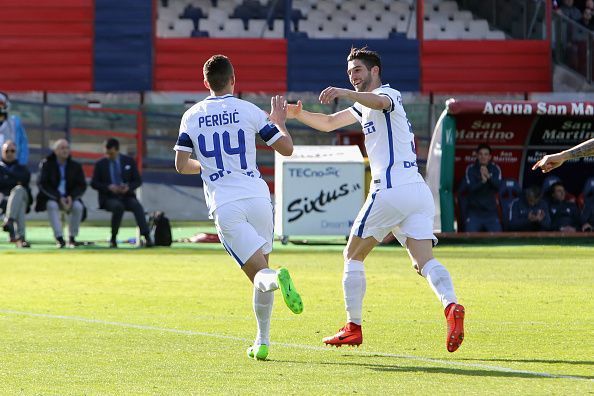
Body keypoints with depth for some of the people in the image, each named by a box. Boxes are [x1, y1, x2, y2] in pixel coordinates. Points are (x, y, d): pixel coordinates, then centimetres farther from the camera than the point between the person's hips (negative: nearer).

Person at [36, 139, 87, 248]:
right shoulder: (46, 165, 0)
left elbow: (82, 185, 1)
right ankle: (59, 238, -39)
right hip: (51, 198, -2)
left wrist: (71, 197, -19)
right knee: (52, 205, -36)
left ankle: (72, 238, -20)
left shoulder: (76, 166, 7)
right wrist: (59, 198, -21)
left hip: (70, 198, 2)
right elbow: (43, 185, -9)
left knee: (78, 206, -30)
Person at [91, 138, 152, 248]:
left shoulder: (129, 161, 7)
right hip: (109, 198, -1)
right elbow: (94, 183, 2)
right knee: (118, 206, -36)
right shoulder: (100, 164, 4)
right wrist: (108, 187, -15)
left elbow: (138, 180, 8)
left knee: (137, 206, -31)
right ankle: (113, 239, -22)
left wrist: (128, 187, -14)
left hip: (126, 196, 1)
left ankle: (147, 237, -40)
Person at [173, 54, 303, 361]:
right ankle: (262, 341, 13)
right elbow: (287, 148, 6)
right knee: (260, 272, 15)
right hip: (257, 197, 0)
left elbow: (181, 165, 8)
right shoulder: (249, 111, 5)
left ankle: (275, 278, -43)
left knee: (258, 272, -7)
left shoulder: (192, 117, 9)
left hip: (223, 205, 0)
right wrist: (279, 121, 26)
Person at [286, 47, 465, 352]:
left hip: (391, 190, -9)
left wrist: (344, 93, -44)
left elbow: (381, 102, -28)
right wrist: (298, 114, 15)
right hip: (418, 191, 9)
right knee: (425, 261, -7)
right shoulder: (365, 106, 28)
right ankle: (451, 306, -33)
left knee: (353, 256, 6)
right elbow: (329, 123, 32)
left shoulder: (388, 93, -2)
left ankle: (353, 327, 8)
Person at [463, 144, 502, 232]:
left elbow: (499, 186, -13)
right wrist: (482, 181, -32)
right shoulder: (471, 169, -4)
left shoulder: (495, 168, 1)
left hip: (491, 211, 2)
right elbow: (470, 187, -15)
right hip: (474, 211, -2)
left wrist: (489, 176, -30)